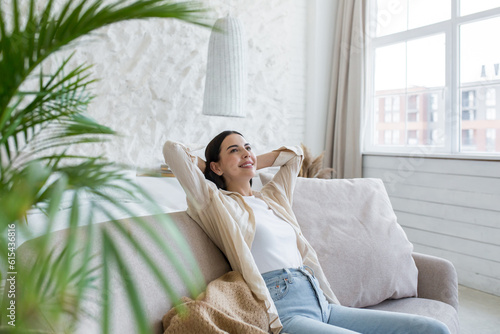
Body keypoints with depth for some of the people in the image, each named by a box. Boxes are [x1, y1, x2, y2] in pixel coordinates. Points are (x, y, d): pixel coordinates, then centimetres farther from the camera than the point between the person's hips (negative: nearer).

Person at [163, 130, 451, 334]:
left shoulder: (272, 196, 23)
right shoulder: (217, 202, 4)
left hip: (321, 305, 8)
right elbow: (172, 148, -2)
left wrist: (252, 163, 30)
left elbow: (294, 154, 38)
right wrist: (201, 166, 16)